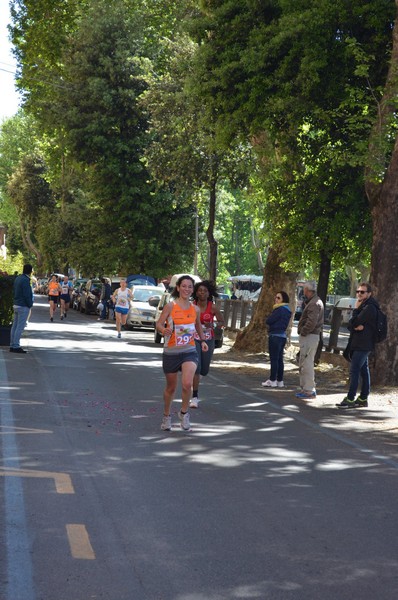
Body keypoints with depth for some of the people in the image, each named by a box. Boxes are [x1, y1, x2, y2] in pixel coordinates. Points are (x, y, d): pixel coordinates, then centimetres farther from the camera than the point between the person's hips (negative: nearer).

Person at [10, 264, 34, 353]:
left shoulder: (18, 278, 10)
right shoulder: (25, 280, -18)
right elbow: (27, 295, -21)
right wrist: (30, 305, -9)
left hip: (16, 305, 9)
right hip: (24, 306, -9)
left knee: (15, 326, 11)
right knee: (20, 327, -7)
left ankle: (12, 346, 15)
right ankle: (16, 346, -7)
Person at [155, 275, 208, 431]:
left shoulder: (195, 309, 3)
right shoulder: (170, 306, -7)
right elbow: (158, 324, -9)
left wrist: (202, 340, 10)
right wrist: (164, 330, -30)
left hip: (189, 352, 1)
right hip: (171, 352, -1)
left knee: (187, 384, -21)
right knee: (171, 388, 11)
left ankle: (184, 413, 2)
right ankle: (167, 416, 35)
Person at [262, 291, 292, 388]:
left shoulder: (280, 309, -16)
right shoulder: (287, 310, 13)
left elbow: (268, 321, -14)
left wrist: (270, 318, 3)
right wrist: (275, 323, 4)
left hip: (275, 336, -9)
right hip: (283, 336, 9)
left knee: (274, 359, -5)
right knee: (279, 359, 11)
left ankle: (272, 380, -3)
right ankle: (280, 380, 12)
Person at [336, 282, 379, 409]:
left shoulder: (369, 307, -14)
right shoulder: (362, 306, 19)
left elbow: (354, 322, -19)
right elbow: (350, 325, 11)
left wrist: (356, 309, -5)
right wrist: (356, 326, -11)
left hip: (363, 345, -10)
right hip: (358, 344, 10)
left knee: (354, 370, -13)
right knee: (363, 371, 11)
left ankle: (350, 399, -14)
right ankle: (363, 399, 15)